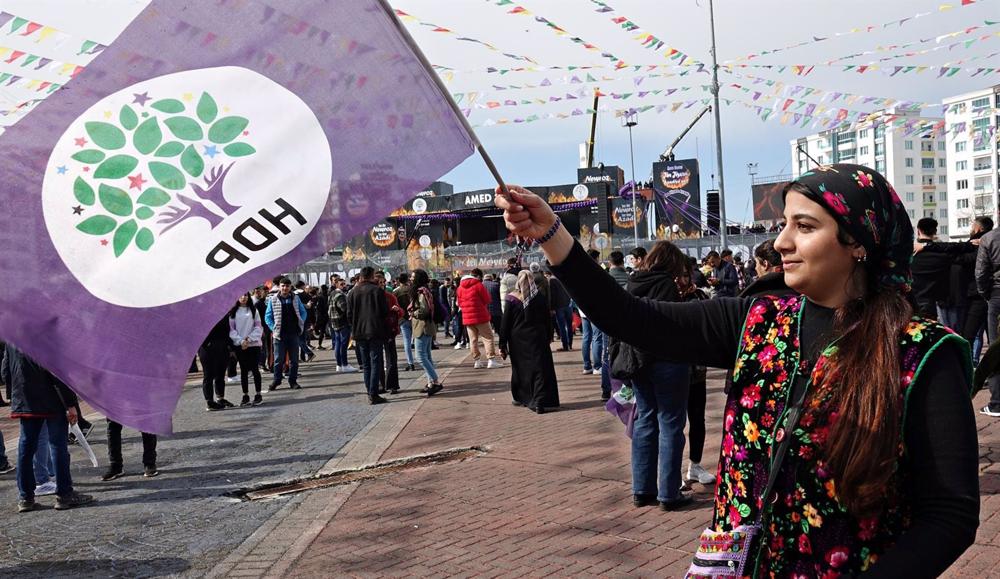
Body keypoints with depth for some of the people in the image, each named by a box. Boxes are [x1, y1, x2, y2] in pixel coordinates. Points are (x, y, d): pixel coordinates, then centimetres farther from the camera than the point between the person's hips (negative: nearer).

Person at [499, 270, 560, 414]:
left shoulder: (512, 299, -7)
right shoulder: (540, 298, -2)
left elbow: (505, 323, -5)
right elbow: (548, 321, 4)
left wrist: (503, 345, 0)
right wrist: (548, 337, 14)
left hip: (517, 341, 0)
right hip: (538, 339, 0)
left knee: (520, 368, 16)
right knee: (540, 369, -2)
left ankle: (521, 398, 28)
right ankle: (539, 402, -13)